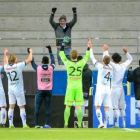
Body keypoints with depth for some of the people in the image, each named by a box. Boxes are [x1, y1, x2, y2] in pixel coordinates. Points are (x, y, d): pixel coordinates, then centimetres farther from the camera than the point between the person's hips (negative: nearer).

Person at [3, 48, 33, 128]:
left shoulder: (6, 67, -2)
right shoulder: (18, 66, -15)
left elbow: (5, 62, 24)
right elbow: (29, 59, -10)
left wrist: (5, 54, 40)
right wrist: (31, 52, 8)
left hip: (10, 89, 5)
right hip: (18, 89, -5)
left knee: (11, 107, 7)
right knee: (22, 107, 0)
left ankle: (11, 124, 5)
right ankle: (24, 124, -1)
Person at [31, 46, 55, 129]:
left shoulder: (38, 68, -4)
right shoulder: (51, 68, -2)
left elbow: (32, 63, 13)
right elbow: (53, 61, 17)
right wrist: (50, 51, 28)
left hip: (40, 90, -1)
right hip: (49, 91, 1)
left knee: (37, 108, 2)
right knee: (48, 108, 2)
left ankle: (36, 125, -2)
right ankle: (47, 124, -2)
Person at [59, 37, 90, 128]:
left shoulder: (68, 64, -5)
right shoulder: (81, 64, -3)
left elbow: (62, 55, 10)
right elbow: (87, 56, 14)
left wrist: (63, 44, 17)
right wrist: (89, 46, 24)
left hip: (70, 87, -1)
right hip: (79, 87, 1)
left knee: (68, 106, 3)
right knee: (79, 106, 0)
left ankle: (66, 124, 0)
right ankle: (80, 125, -2)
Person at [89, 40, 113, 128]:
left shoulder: (100, 66, -10)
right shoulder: (111, 68, 4)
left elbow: (92, 58, -2)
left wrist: (91, 48, 11)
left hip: (100, 90, -5)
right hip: (108, 90, 5)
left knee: (97, 107, -4)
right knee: (106, 108, 5)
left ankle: (101, 123, -21)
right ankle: (105, 124, 3)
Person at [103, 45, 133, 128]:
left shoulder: (114, 66, -13)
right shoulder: (124, 66, 4)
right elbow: (130, 59, 21)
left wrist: (106, 50, -5)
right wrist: (126, 52, 22)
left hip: (115, 89, -6)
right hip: (121, 89, 6)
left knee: (116, 107, -6)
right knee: (122, 107, 11)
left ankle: (116, 123, -9)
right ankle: (124, 123, 11)